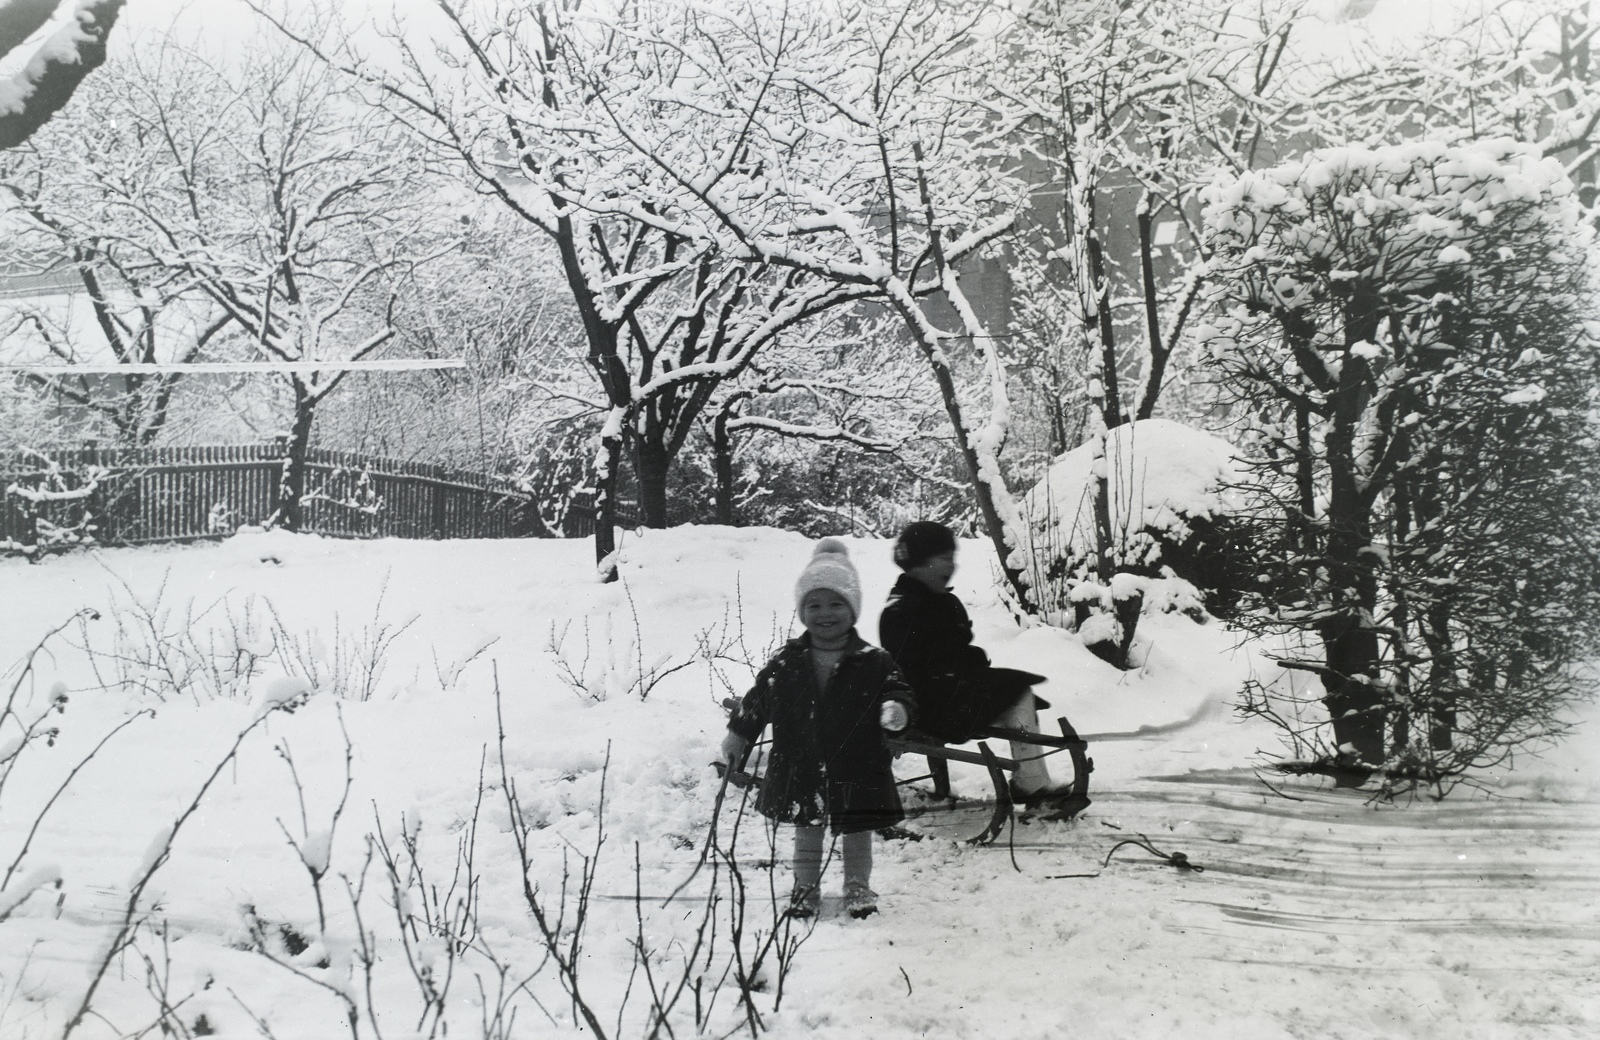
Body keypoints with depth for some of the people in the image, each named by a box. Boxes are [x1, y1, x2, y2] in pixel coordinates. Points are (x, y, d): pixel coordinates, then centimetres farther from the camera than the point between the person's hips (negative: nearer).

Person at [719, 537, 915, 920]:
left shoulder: (873, 662, -9)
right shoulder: (787, 662, -3)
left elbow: (899, 690, -6)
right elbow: (759, 697, 6)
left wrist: (897, 709, -29)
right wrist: (738, 734, 9)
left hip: (856, 770, -1)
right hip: (801, 769, 2)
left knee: (857, 831, 12)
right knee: (807, 831, 16)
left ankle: (858, 886, 28)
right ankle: (806, 886, 31)